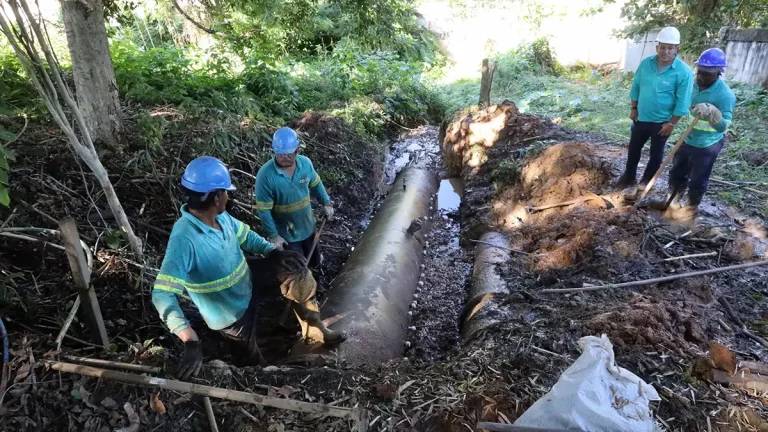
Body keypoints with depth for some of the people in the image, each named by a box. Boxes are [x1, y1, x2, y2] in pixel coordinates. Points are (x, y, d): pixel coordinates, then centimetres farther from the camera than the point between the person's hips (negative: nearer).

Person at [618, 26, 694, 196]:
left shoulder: (684, 72, -19)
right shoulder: (646, 63, -7)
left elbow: (682, 102, -15)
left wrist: (672, 123, -15)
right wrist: (633, 108, 6)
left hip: (662, 121, -4)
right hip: (641, 117, 4)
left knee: (656, 152, 13)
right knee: (634, 148, 18)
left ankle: (646, 180, 30)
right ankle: (629, 177, 36)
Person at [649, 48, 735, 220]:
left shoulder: (725, 94, -24)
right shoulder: (694, 84, -4)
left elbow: (723, 126, -29)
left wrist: (711, 112, -45)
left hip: (707, 146, -6)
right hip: (688, 139, 6)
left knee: (698, 180, 9)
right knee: (677, 172, 18)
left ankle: (691, 207, 28)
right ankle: (669, 200, 35)